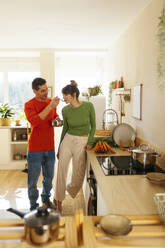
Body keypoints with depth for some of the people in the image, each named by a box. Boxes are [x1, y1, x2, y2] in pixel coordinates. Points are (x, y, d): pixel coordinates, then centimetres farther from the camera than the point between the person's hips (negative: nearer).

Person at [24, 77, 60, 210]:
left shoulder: (51, 102, 6)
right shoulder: (29, 105, -12)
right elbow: (34, 121, -29)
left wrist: (57, 119, -2)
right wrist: (50, 106, -32)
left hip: (50, 148, 5)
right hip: (35, 149, -5)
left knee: (49, 177, 18)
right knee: (33, 179, 6)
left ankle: (46, 198, 40)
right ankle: (33, 205, 24)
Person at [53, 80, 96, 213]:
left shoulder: (88, 106, -11)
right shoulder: (65, 110, -4)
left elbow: (93, 126, 1)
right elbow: (65, 128, 8)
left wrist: (90, 142, -7)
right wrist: (59, 148, 13)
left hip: (82, 141, -1)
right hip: (68, 140, 1)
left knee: (79, 175, 6)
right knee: (61, 171, -1)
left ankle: (69, 189, 40)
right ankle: (59, 199, 19)